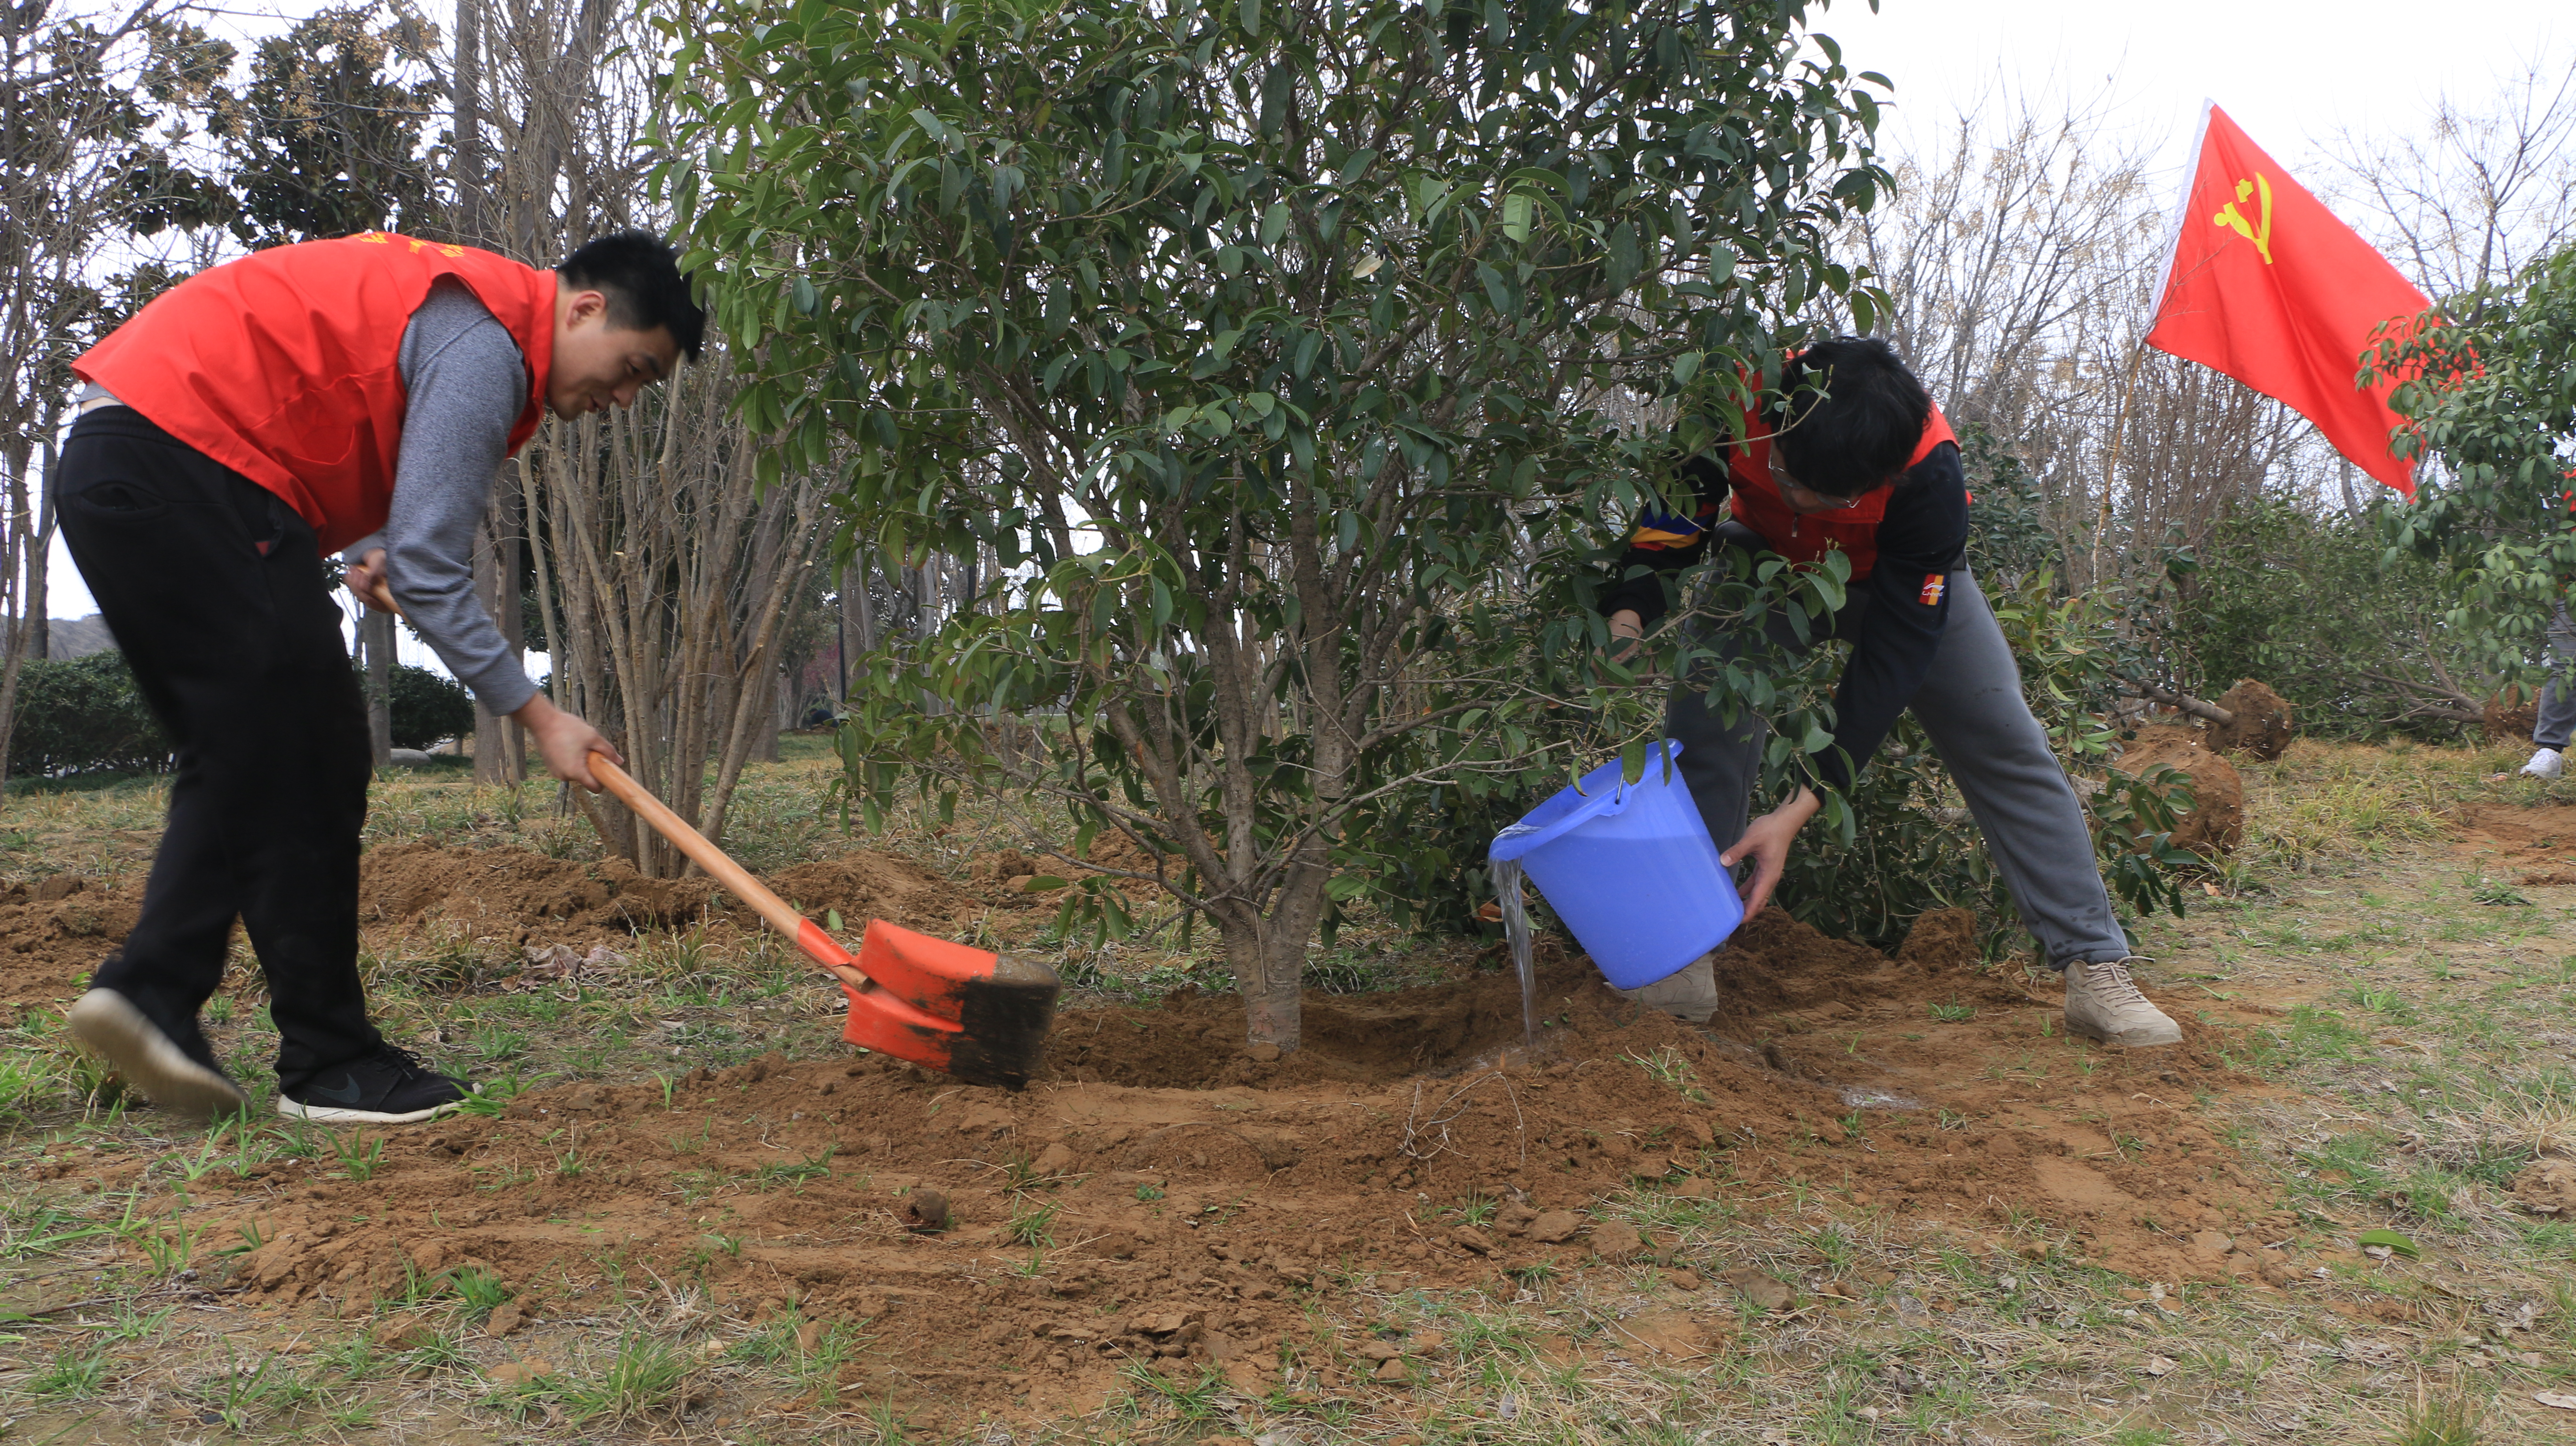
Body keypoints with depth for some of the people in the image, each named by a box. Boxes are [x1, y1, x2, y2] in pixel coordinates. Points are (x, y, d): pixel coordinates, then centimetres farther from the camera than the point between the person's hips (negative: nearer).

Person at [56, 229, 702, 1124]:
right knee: (304, 763, -7)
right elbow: (428, 566, -17)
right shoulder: (484, 344, -14)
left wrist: (368, 553, 9)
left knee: (239, 760, 14)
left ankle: (151, 987, 6)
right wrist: (538, 717, -12)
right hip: (185, 455, -11)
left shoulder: (453, 306, 19)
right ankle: (330, 1061, -1)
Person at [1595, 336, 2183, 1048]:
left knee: (2007, 745, -8)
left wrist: (1802, 808, -42)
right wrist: (1625, 624, -50)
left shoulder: (1929, 476, -39)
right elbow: (1661, 536, -26)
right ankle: (1683, 963, -15)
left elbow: (1896, 649, -36)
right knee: (1705, 721, -23)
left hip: (1904, 577, 0)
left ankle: (2098, 972, 1)